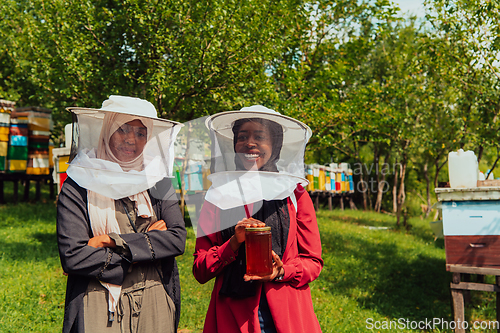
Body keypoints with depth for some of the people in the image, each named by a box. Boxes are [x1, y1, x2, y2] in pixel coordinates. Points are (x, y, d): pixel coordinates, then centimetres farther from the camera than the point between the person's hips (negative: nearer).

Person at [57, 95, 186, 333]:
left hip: (155, 304, 3)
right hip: (99, 306, -3)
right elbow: (72, 256, -13)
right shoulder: (77, 188, -5)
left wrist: (114, 241, -14)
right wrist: (148, 243, -11)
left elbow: (178, 239, -6)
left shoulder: (157, 183, 5)